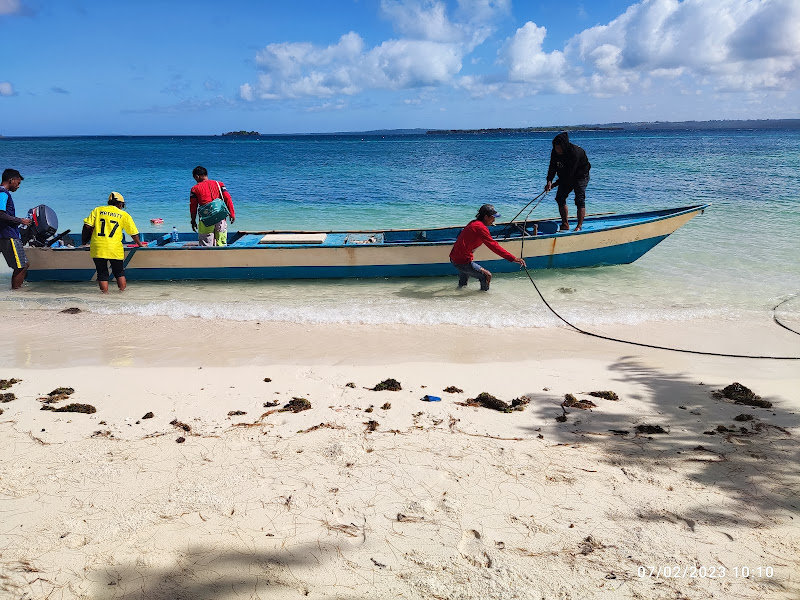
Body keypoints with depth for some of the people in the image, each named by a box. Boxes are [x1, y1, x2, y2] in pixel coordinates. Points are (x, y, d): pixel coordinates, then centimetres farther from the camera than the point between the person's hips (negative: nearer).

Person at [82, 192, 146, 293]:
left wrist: (85, 241, 16)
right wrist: (139, 244, 27)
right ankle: (122, 291, 16)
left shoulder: (98, 210, 11)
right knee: (119, 272, 15)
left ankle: (105, 292, 9)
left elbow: (87, 226, 3)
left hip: (97, 248, 1)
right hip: (115, 249, -1)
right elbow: (133, 233, 11)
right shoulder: (124, 215, 8)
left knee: (102, 273, 9)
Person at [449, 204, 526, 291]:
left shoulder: (473, 223, 10)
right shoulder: (481, 228, -18)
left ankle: (461, 284, 62)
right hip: (462, 261, -10)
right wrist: (513, 259, -25)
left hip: (453, 257, 10)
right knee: (487, 276, -10)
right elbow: (494, 246, -24)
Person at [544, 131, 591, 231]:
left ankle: (579, 226, -16)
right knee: (560, 198, 1)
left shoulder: (575, 153, -33)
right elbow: (552, 167, -13)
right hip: (566, 178, 7)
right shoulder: (555, 152, -13)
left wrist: (555, 184, -27)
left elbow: (569, 174, -32)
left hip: (580, 176, -7)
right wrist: (549, 181, -32)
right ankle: (565, 225, 9)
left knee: (579, 199, -16)